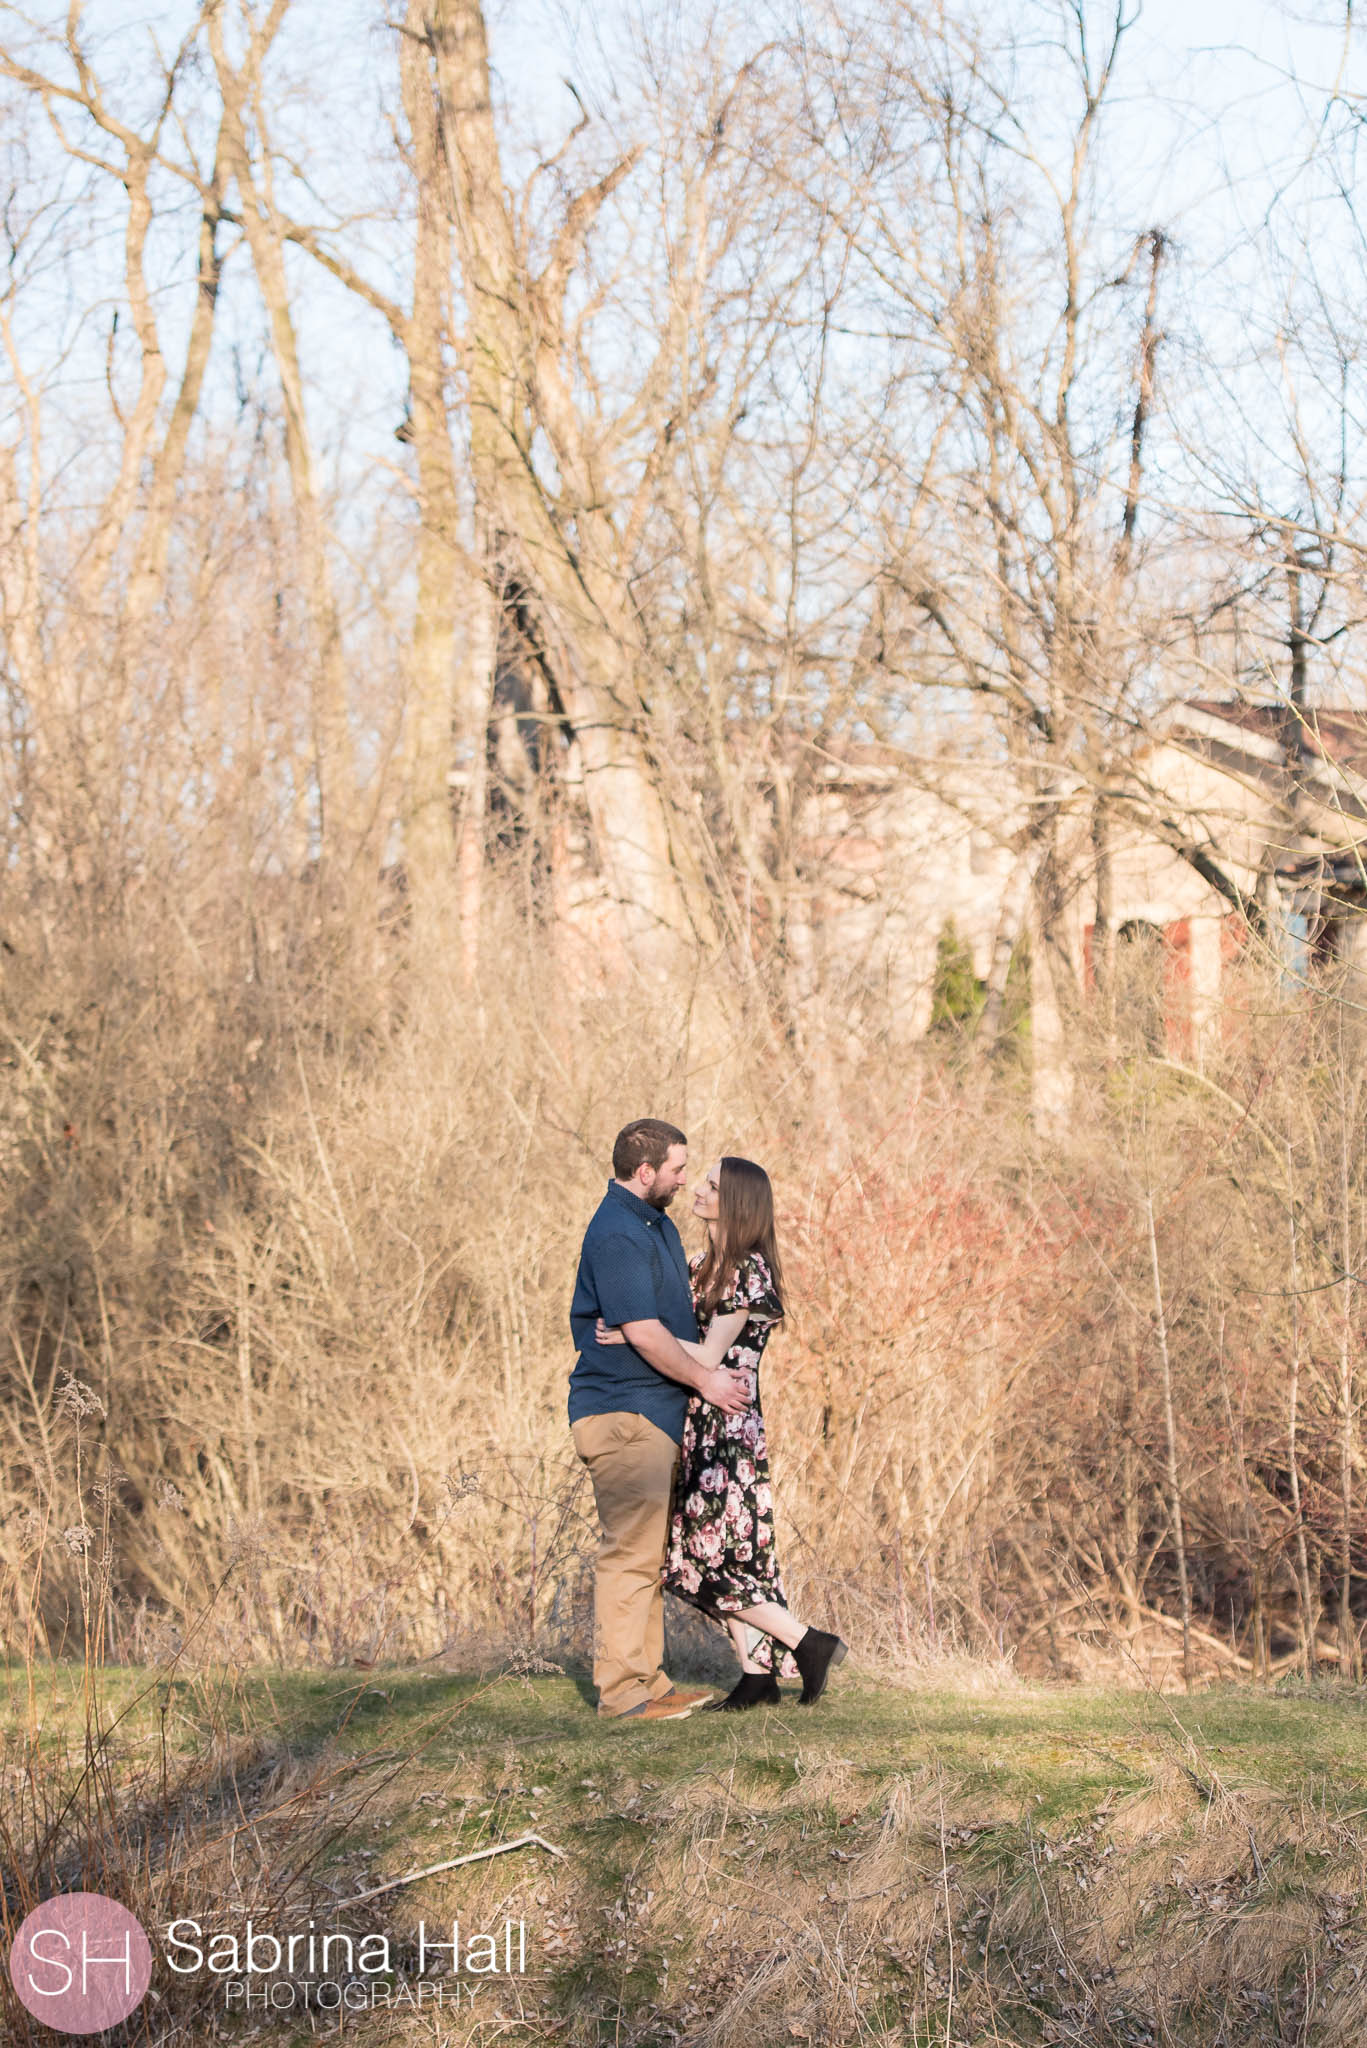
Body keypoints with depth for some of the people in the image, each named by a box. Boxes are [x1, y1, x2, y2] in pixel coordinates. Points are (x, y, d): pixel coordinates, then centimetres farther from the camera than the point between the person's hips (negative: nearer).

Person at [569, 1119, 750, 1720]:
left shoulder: (655, 1223, 17)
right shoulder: (616, 1234, -17)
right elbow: (643, 1332, -21)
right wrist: (704, 1380, -11)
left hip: (655, 1412, 11)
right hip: (622, 1414, -11)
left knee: (650, 1550, 13)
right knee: (630, 1551, -10)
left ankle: (649, 1680, 19)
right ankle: (621, 1691, -7)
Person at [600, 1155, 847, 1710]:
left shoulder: (749, 1270, -13)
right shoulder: (700, 1265, 14)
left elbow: (709, 1356, -16)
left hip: (729, 1423, -9)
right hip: (699, 1425, 9)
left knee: (711, 1552, -8)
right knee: (722, 1554, 7)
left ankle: (809, 1643, -1)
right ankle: (756, 1675, 10)